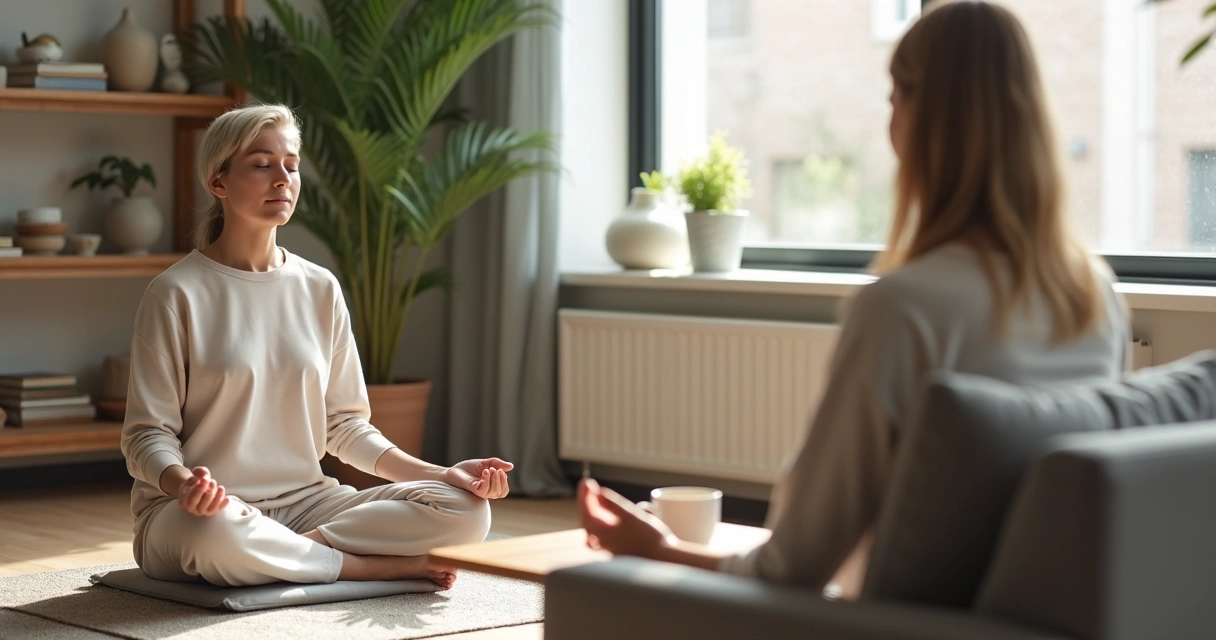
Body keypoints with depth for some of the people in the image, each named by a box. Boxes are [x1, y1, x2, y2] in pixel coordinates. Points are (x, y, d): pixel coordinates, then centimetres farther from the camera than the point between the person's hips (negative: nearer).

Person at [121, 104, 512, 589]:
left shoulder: (320, 289, 9)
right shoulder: (176, 294, -5)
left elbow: (345, 424, 11)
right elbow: (148, 434, -7)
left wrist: (442, 474, -3)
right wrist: (183, 483, -31)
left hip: (305, 502, 4)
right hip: (194, 512, -4)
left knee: (464, 509, -16)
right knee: (219, 534, -43)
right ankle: (389, 565, -20)